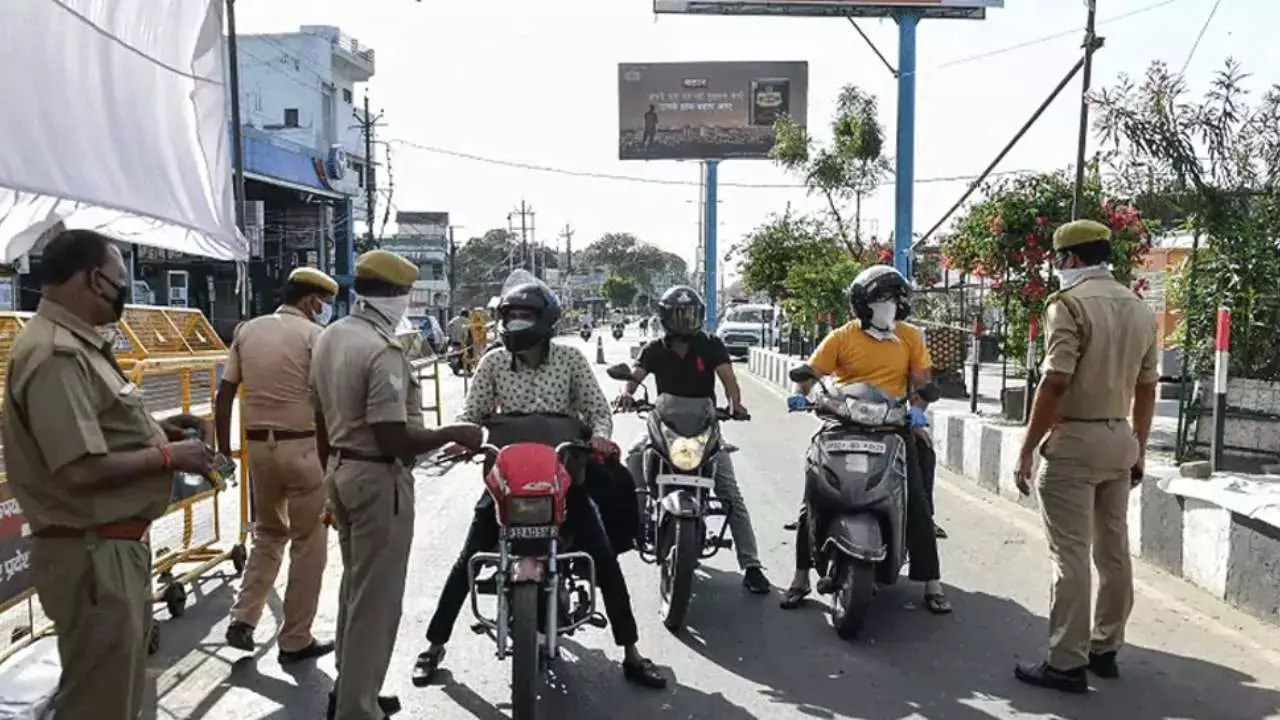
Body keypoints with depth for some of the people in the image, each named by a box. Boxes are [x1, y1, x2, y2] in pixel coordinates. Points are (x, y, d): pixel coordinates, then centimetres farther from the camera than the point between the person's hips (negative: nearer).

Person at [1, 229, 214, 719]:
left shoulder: (75, 344, 10)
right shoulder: (56, 354, -23)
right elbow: (82, 471, -29)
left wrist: (157, 429, 7)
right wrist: (168, 456, -17)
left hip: (115, 546, 10)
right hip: (92, 555, -10)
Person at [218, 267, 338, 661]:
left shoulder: (248, 330, 9)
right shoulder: (313, 334, -7)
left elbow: (224, 395, 9)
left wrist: (223, 447, 16)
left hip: (259, 444, 6)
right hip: (304, 445, -6)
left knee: (268, 533, 24)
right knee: (308, 543, 6)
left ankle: (242, 620, 17)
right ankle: (295, 640, 13)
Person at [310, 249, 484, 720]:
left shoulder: (328, 338, 7)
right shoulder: (382, 351, -22)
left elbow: (321, 423, 14)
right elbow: (394, 439, -26)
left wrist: (331, 479, 22)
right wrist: (454, 433, -14)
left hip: (341, 471, 10)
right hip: (379, 479, -10)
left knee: (355, 587, 22)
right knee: (377, 598, 2)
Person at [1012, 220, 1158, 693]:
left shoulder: (1071, 302, -12)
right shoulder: (1140, 309, 12)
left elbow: (1055, 382, -19)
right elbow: (1146, 388, 15)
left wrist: (1027, 450, -15)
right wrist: (1139, 447, 23)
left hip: (1075, 440, -8)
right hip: (1119, 440, 8)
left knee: (1071, 555, -4)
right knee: (1113, 550, 14)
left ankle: (1067, 664, 1)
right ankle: (1105, 649, 26)